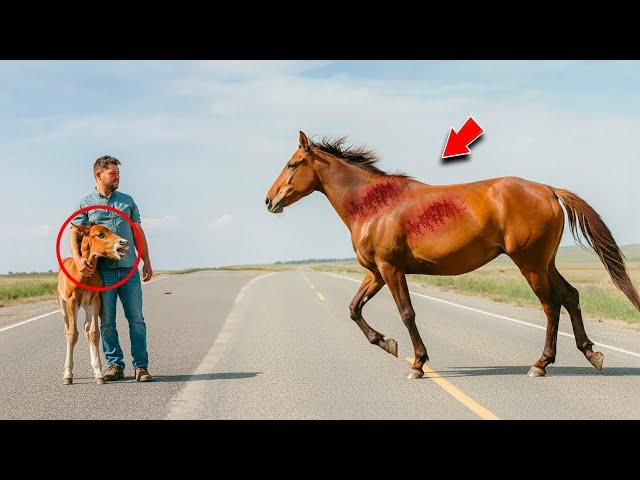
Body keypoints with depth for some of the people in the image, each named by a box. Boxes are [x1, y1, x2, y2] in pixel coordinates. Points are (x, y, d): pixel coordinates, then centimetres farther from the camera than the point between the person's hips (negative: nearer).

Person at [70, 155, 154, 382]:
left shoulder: (127, 200, 15)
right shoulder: (85, 203, 6)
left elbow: (138, 233, 16)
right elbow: (74, 235, 0)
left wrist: (146, 262, 10)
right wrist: (78, 259, -17)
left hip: (129, 268, 2)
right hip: (102, 270, -2)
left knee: (136, 318, -1)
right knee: (107, 321, 3)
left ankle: (140, 366, 3)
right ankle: (115, 365, 12)